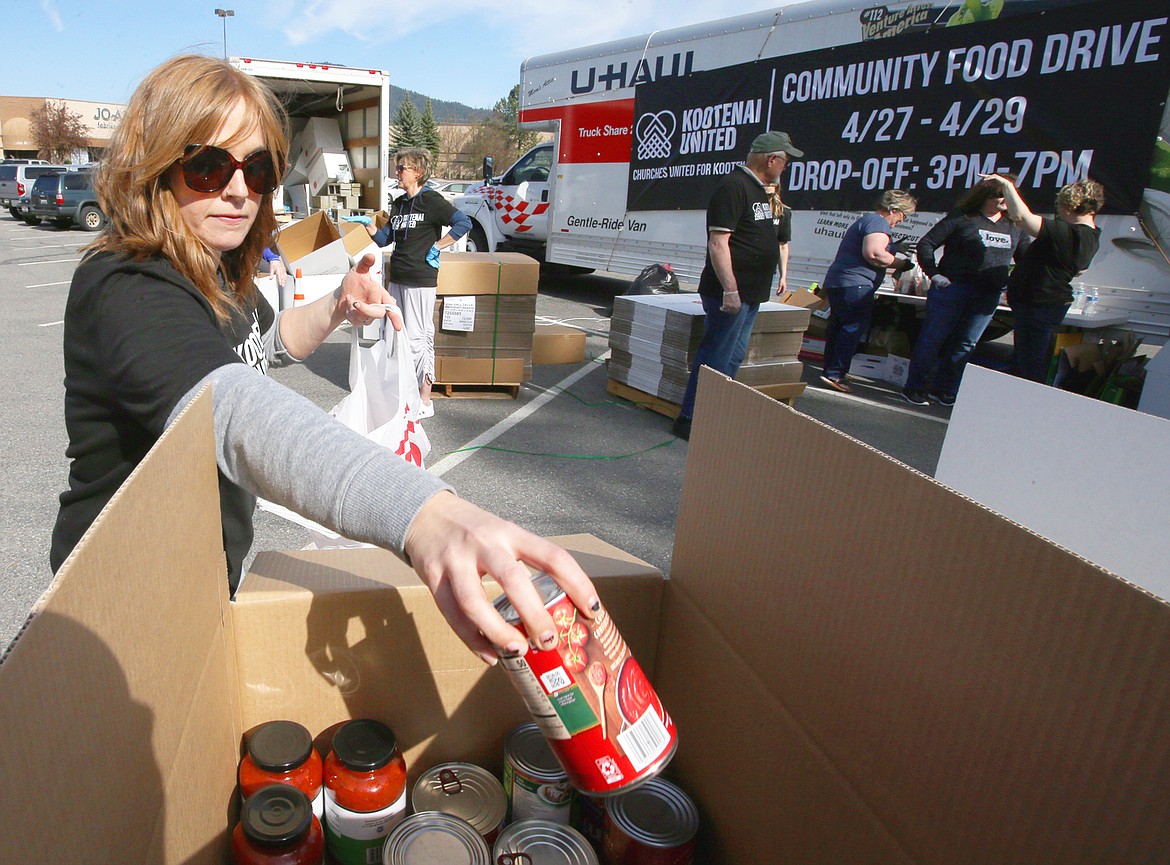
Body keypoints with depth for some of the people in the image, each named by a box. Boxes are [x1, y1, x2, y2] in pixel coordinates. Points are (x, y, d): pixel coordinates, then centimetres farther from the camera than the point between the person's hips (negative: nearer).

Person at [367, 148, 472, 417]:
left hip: (421, 280, -8)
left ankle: (425, 402, 0)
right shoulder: (398, 203, 16)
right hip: (397, 279, 8)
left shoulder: (431, 200, -8)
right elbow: (385, 238, 20)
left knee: (418, 337, -7)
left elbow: (464, 223, -19)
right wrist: (368, 225, 3)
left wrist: (437, 246, -16)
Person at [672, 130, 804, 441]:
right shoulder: (734, 187, -14)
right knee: (716, 357, -7)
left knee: (734, 356, 14)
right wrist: (730, 290, -25)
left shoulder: (762, 190, 17)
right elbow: (718, 242, -21)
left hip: (750, 293, 10)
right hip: (729, 291, -10)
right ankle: (689, 420, 1)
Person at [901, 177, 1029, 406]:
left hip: (989, 296, 5)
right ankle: (914, 388, 11)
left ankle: (944, 390, 18)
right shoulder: (962, 218, -2)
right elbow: (925, 244, -3)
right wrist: (934, 274, -11)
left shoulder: (1015, 226, 12)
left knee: (966, 344, 7)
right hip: (952, 287, -5)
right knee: (934, 338, 1)